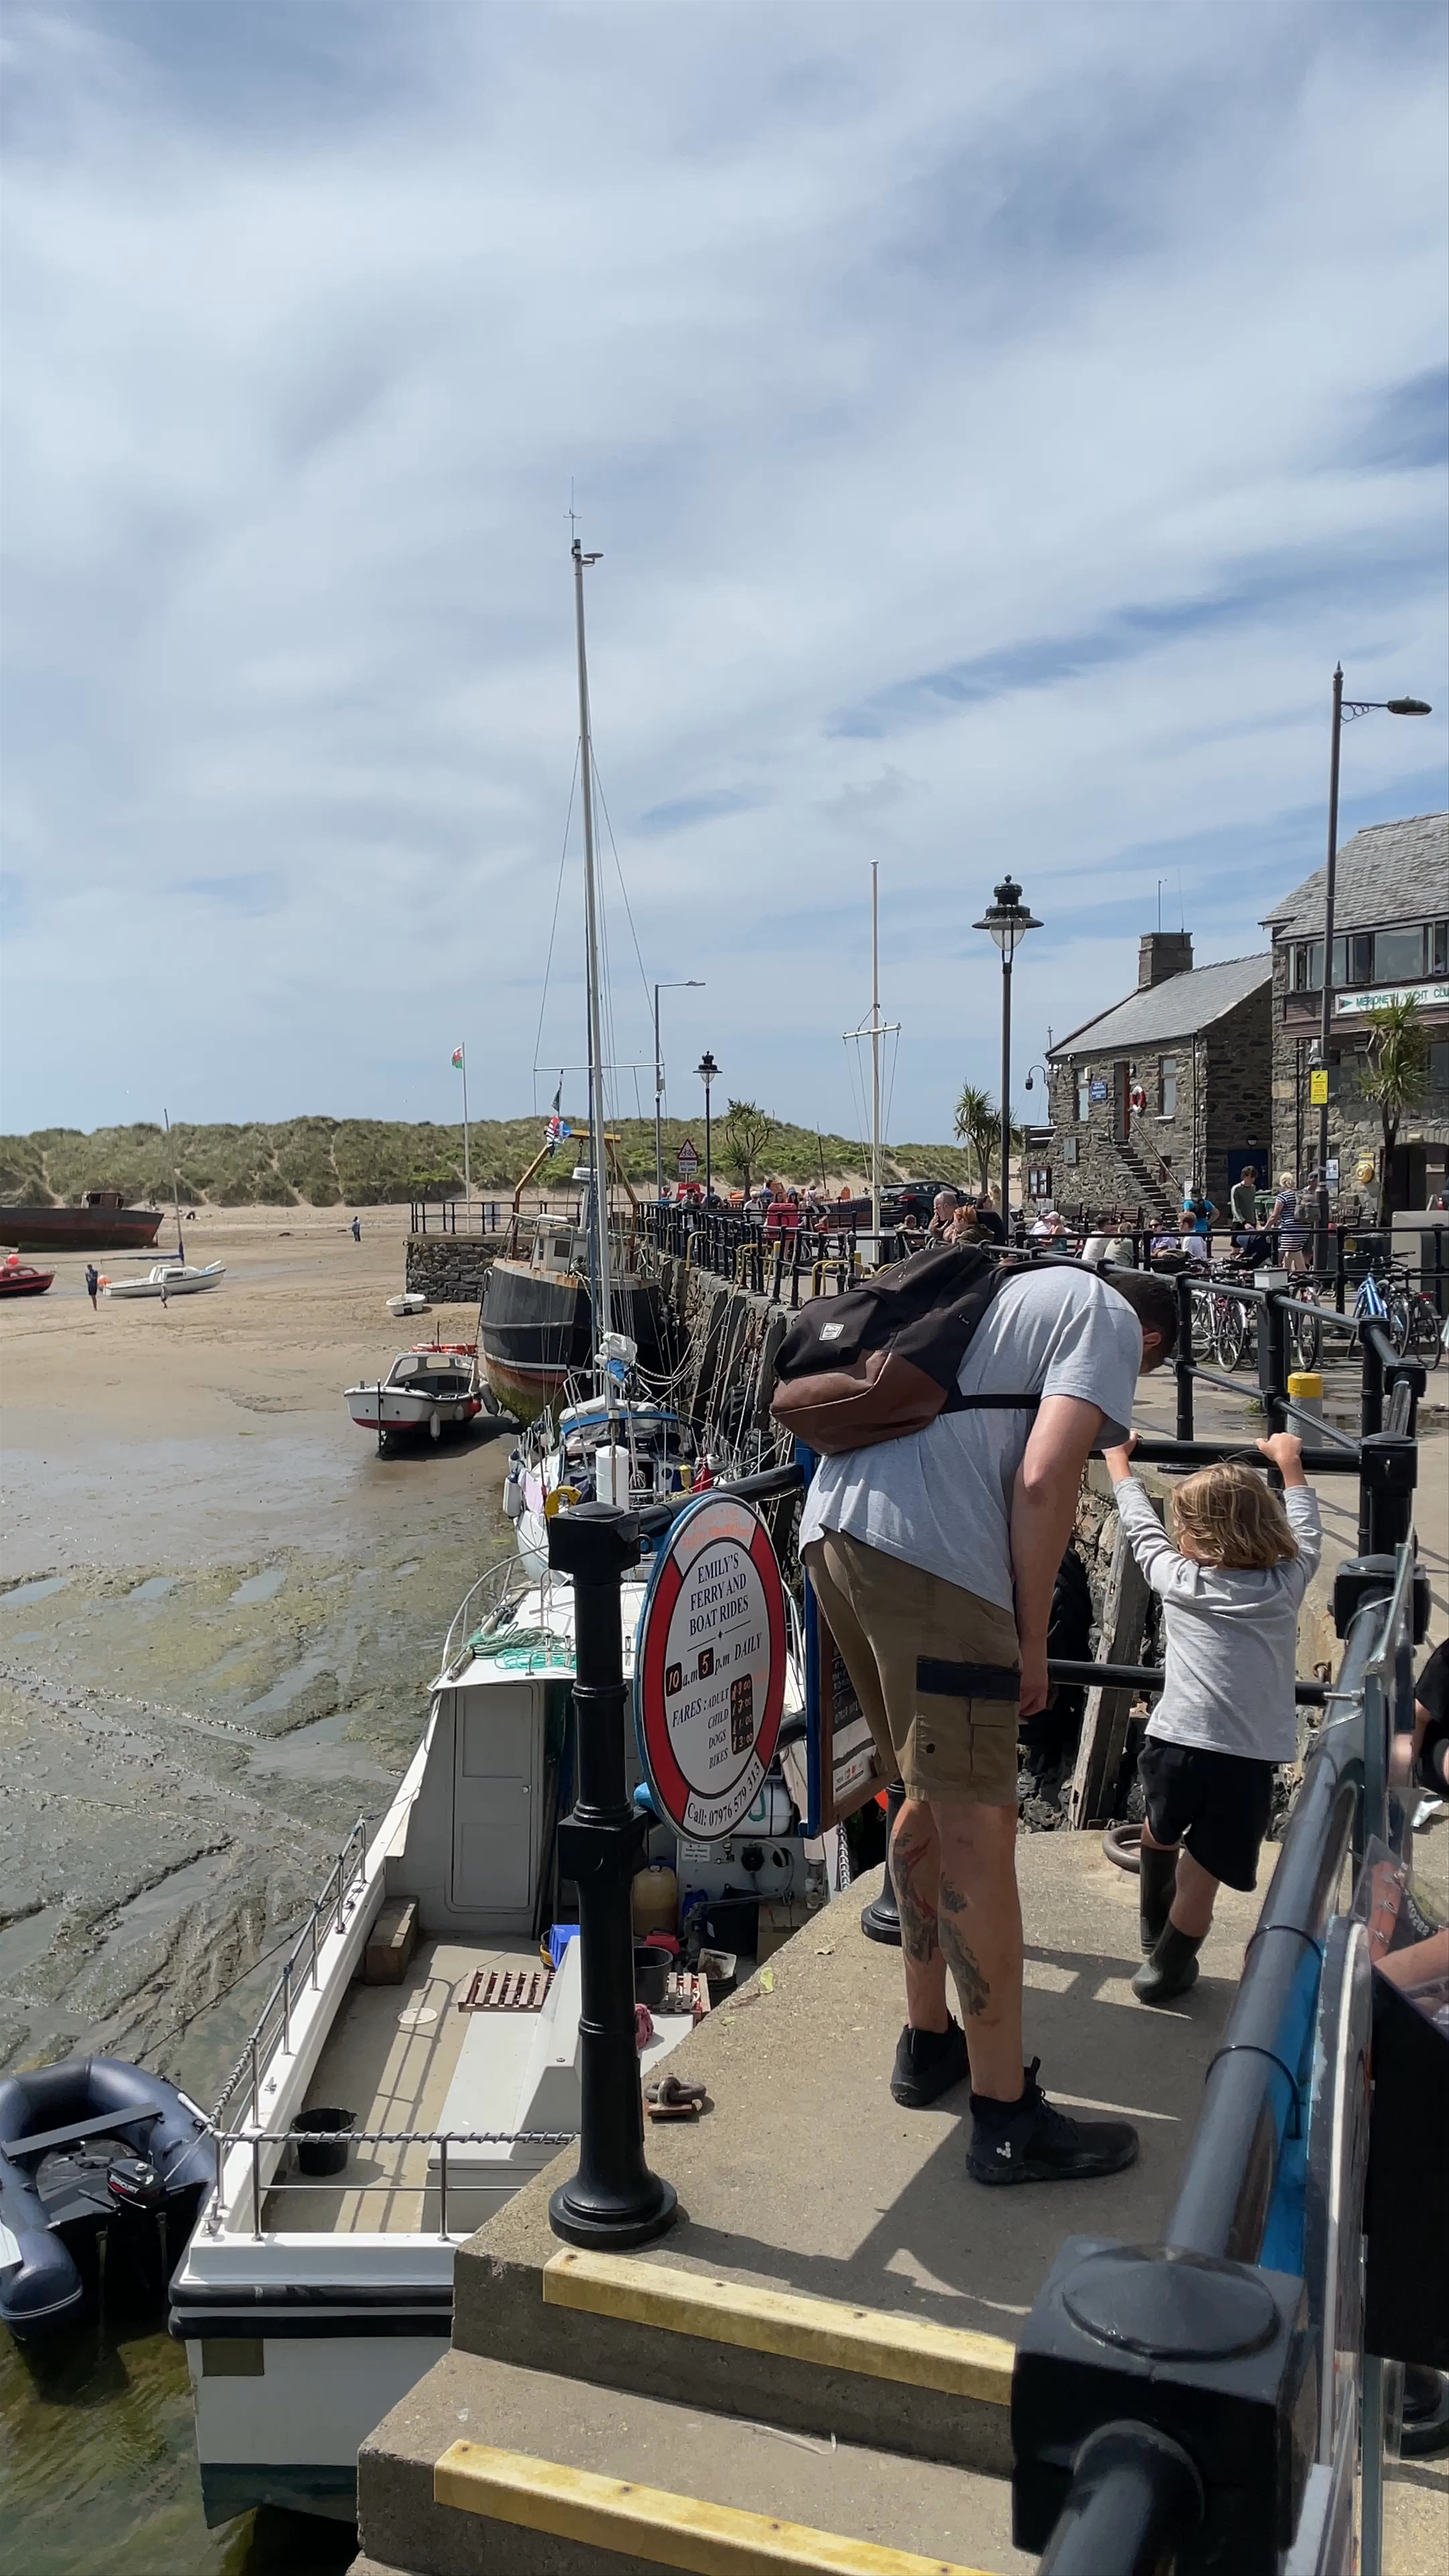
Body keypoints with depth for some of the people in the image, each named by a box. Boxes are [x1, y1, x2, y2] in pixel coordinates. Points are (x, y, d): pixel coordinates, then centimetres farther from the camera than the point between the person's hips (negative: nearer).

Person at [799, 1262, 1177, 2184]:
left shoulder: (1008, 1292, 31)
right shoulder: (1110, 1317, 8)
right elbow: (1043, 1481, -8)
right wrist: (1032, 1640, 1)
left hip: (832, 1522, 9)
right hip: (928, 1552, -9)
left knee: (934, 1797, 21)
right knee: (979, 1826, -1)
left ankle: (927, 2044, 33)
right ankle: (1008, 2119, 10)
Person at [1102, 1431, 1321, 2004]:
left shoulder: (1179, 1581, 3)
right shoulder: (1287, 1584, 5)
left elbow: (1141, 1527, 18)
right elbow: (1305, 1534, 24)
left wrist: (1118, 1459, 32)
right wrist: (1289, 1463, 36)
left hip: (1179, 1742, 1)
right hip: (1250, 1759, 0)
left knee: (1161, 1831, 28)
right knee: (1202, 1872, 8)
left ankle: (1154, 1923, 47)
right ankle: (1166, 1967, 17)